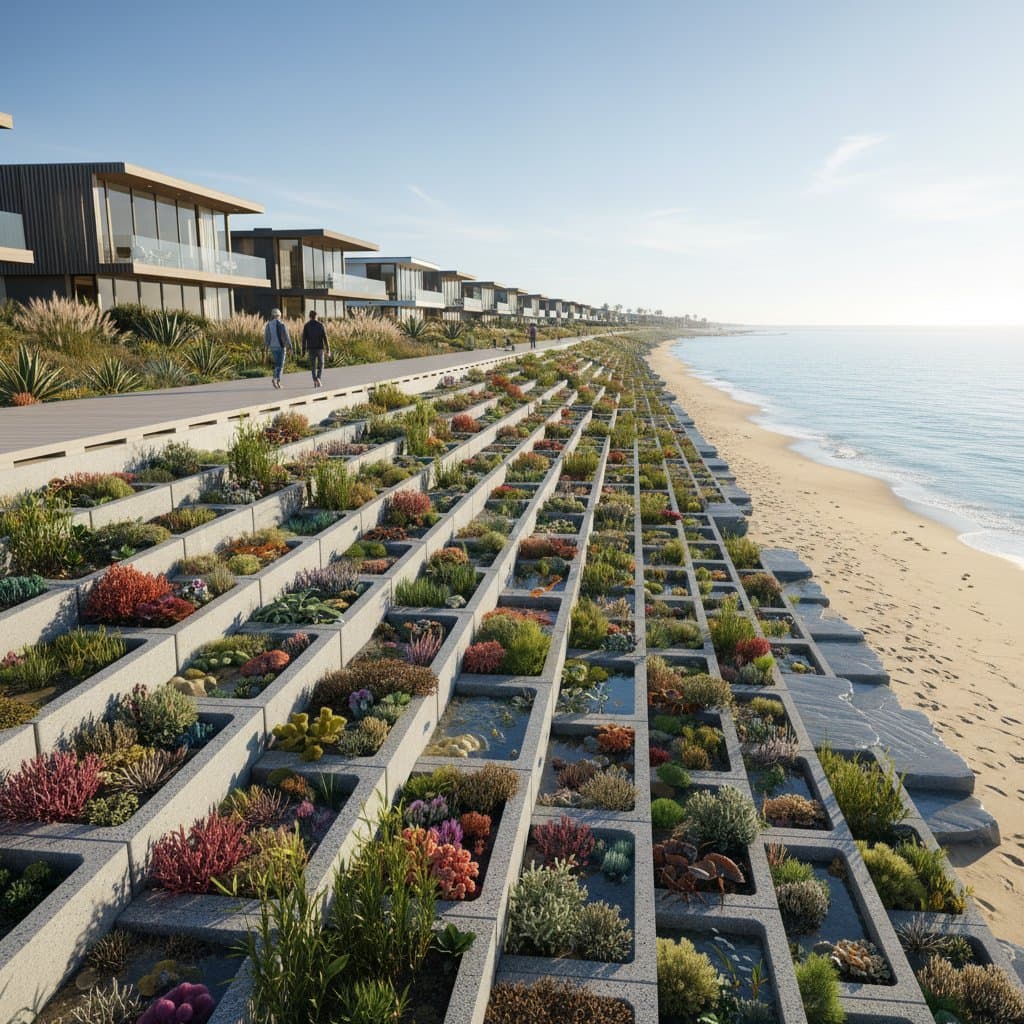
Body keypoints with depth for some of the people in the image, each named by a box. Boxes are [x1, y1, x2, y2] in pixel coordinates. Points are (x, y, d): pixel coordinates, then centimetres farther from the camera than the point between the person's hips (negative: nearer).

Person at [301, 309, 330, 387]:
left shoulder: (306, 325, -1)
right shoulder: (320, 325, -4)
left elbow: (304, 339, -4)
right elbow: (325, 338, -6)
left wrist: (303, 350, 0)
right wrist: (328, 350, -3)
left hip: (311, 348, 1)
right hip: (320, 348, -1)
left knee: (313, 366, 12)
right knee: (320, 365, 11)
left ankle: (315, 381, 4)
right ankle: (318, 379, -12)